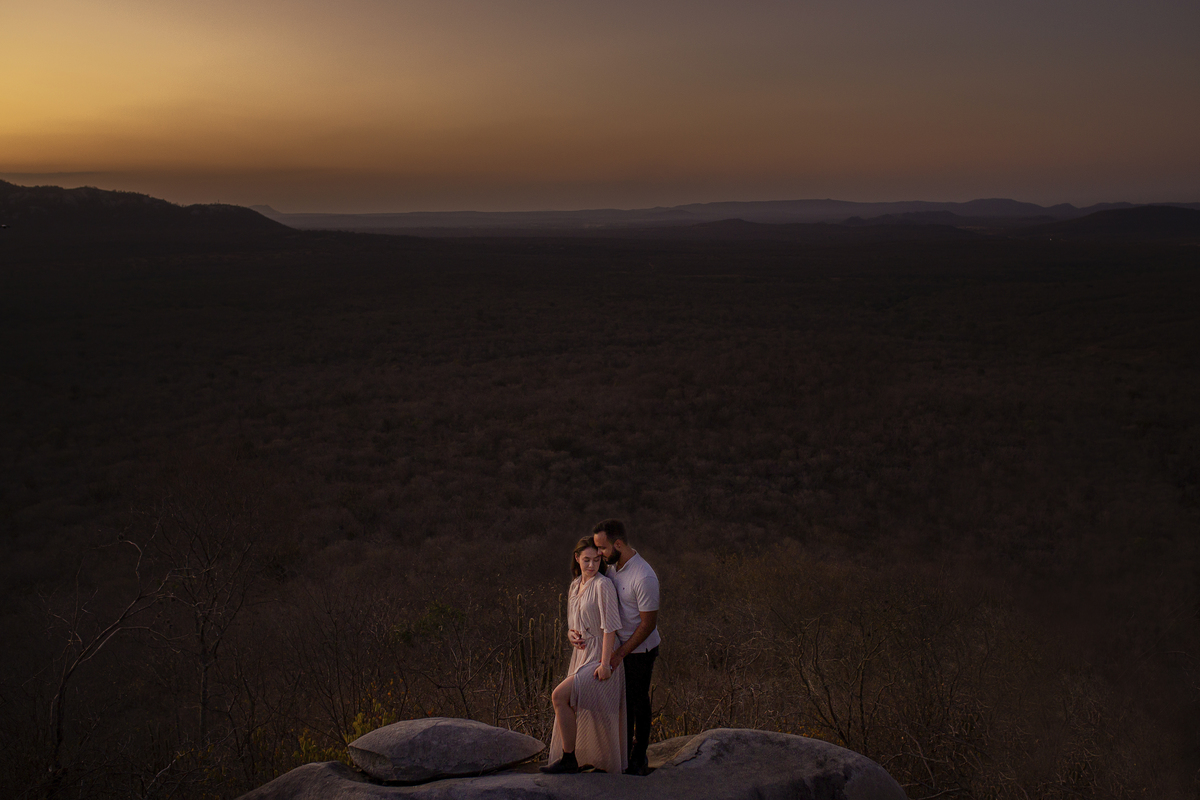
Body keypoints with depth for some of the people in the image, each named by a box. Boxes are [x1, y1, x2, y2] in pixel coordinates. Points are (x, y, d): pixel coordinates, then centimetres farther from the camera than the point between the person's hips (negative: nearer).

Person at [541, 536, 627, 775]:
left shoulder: (603, 585, -15)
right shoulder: (575, 586, 10)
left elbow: (610, 626, -19)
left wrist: (605, 663, -22)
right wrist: (572, 635, -5)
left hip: (602, 660, -8)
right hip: (582, 656, 8)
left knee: (559, 695, -19)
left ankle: (568, 758, -6)